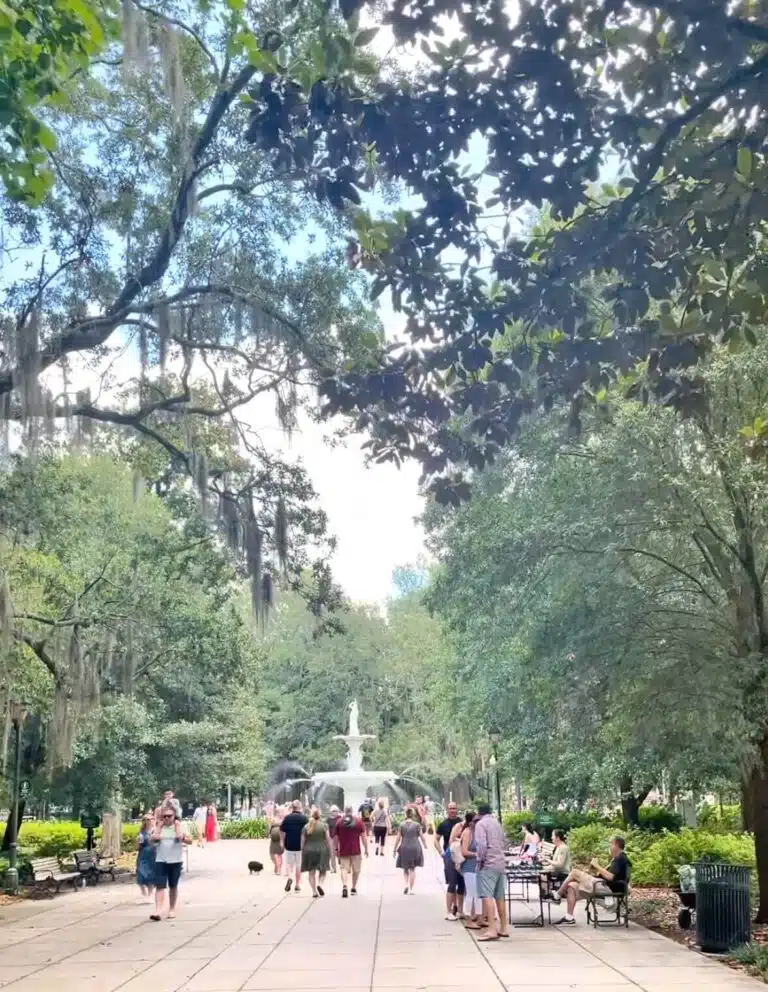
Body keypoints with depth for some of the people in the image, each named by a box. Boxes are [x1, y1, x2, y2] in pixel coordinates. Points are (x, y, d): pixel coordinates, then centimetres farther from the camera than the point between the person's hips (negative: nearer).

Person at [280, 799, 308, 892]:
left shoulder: (287, 818, -2)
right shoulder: (304, 818, -6)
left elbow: (282, 832, 1)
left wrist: (283, 843, 13)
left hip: (289, 845, 1)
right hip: (301, 845, -1)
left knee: (289, 863, 13)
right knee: (299, 865, 11)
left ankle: (290, 877, -13)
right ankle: (298, 885, 14)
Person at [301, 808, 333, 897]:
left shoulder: (306, 827, 3)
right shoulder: (324, 825, -3)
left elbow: (302, 841, 4)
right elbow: (328, 839, -4)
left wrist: (302, 851, 13)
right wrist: (330, 850, 3)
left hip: (309, 851, 2)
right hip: (322, 850, -1)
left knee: (311, 873, 10)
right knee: (322, 871, 12)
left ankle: (314, 892, 8)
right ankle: (320, 884, -13)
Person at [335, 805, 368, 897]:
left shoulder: (339, 822, 2)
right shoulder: (359, 821, -2)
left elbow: (336, 837, 7)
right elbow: (363, 836, -4)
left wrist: (336, 849, 19)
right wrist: (366, 849, 4)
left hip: (343, 851, 1)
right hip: (355, 851, -1)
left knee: (344, 869, 0)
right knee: (356, 870, 15)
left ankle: (344, 886, -23)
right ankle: (353, 888, 22)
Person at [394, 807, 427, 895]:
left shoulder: (402, 825, -3)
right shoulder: (417, 825, -3)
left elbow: (398, 838, -3)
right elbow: (422, 837, 1)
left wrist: (395, 849, 5)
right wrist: (425, 846, 16)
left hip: (404, 848, 0)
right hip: (415, 848, 0)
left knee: (405, 869, 15)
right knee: (412, 869, 9)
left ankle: (406, 884, -5)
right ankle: (411, 888, 6)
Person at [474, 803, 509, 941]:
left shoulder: (481, 823, -6)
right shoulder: (497, 823, 16)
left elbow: (481, 844, -17)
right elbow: (505, 842, 20)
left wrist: (480, 860, -7)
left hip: (488, 864, -8)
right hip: (501, 863, 8)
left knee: (487, 896, -12)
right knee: (500, 897, 15)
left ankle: (492, 930, -20)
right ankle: (503, 928, 20)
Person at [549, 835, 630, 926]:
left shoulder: (620, 859, -11)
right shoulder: (617, 859, 22)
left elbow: (610, 877, -23)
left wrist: (597, 866, -13)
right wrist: (595, 869, 5)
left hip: (608, 887, -10)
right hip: (604, 885, 10)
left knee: (575, 872, -13)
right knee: (572, 886, -2)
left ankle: (557, 896, 1)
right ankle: (569, 918, -7)